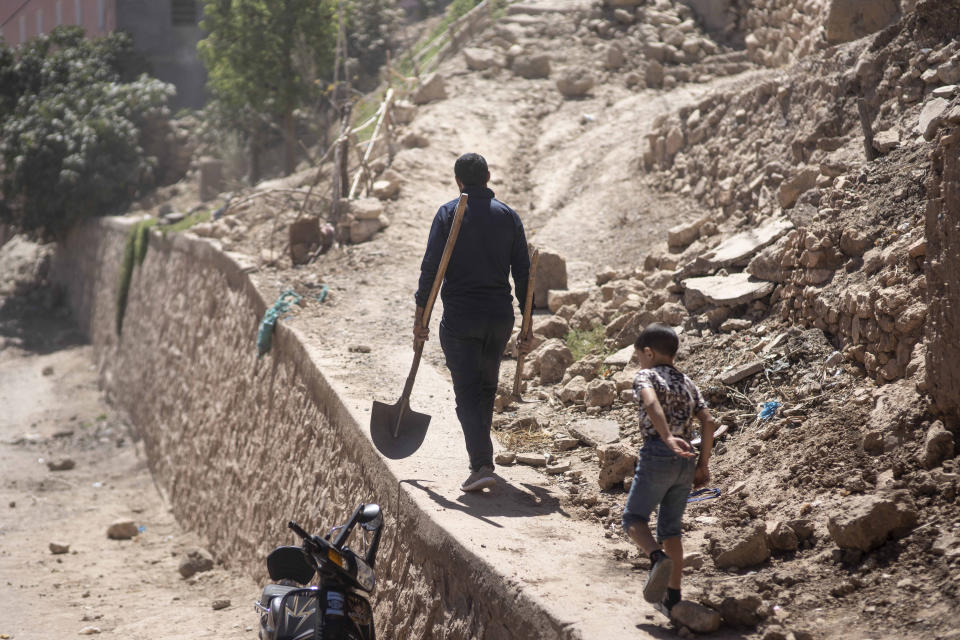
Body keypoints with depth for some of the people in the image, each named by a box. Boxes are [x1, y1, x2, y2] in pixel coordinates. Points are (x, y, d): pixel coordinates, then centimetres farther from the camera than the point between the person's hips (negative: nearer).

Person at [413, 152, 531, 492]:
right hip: (500, 318, 4)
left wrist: (420, 315, -4)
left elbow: (431, 267, -9)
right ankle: (480, 453, 33)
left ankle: (482, 465, -15)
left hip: (460, 318, -3)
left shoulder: (449, 214, -4)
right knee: (487, 386, 21)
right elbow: (523, 273, 5)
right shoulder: (509, 216, 5)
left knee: (467, 391, -2)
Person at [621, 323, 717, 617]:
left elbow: (652, 403, -20)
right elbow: (708, 422, 10)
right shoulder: (688, 384, 19)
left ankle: (658, 558, -26)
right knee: (671, 529, 14)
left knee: (634, 518, 3)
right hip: (686, 461, 6)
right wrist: (703, 464, 12)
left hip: (658, 453, -6)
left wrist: (668, 438, -31)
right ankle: (672, 596, 11)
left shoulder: (646, 376, 2)